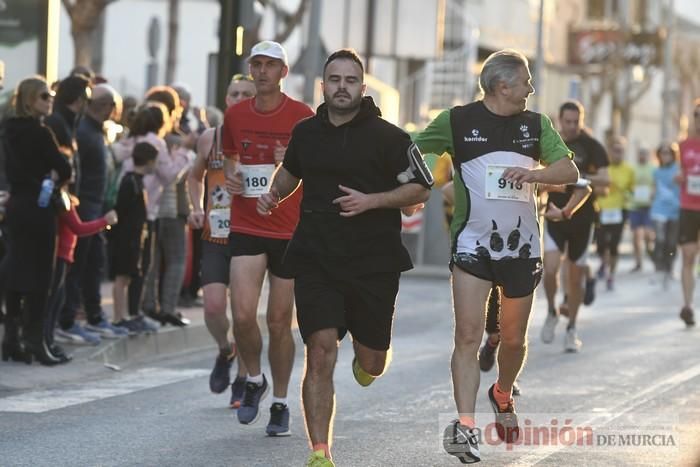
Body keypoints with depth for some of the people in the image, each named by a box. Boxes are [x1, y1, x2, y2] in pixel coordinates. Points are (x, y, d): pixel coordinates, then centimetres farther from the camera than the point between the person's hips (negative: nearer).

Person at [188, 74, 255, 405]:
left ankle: (242, 381, 18)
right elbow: (195, 176, 23)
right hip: (215, 237, 2)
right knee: (213, 307, -12)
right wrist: (197, 208, 7)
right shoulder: (210, 139, 6)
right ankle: (224, 351, 20)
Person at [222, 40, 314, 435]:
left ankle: (280, 402, 19)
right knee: (243, 315, -12)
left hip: (290, 231, -2)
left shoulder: (302, 116, -4)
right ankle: (254, 380, 16)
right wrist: (230, 177, 3)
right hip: (246, 228, 2)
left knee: (280, 322, 4)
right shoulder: (236, 115, 7)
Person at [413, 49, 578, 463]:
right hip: (472, 243, -3)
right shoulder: (457, 121, -3)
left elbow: (570, 171, -3)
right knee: (468, 335, -15)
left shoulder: (536, 125, 5)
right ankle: (465, 427, -19)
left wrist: (534, 173, -22)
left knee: (514, 338, 13)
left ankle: (503, 396, 42)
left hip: (522, 245, 3)